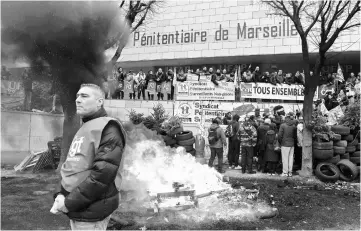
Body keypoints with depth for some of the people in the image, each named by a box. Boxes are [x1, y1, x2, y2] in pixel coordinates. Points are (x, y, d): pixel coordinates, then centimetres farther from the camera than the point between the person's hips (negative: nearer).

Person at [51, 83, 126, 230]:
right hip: (76, 210, 8)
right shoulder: (83, 129, 15)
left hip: (92, 211, -8)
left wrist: (70, 202, -18)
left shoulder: (108, 128, -13)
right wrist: (61, 194, 0)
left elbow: (103, 172, -22)